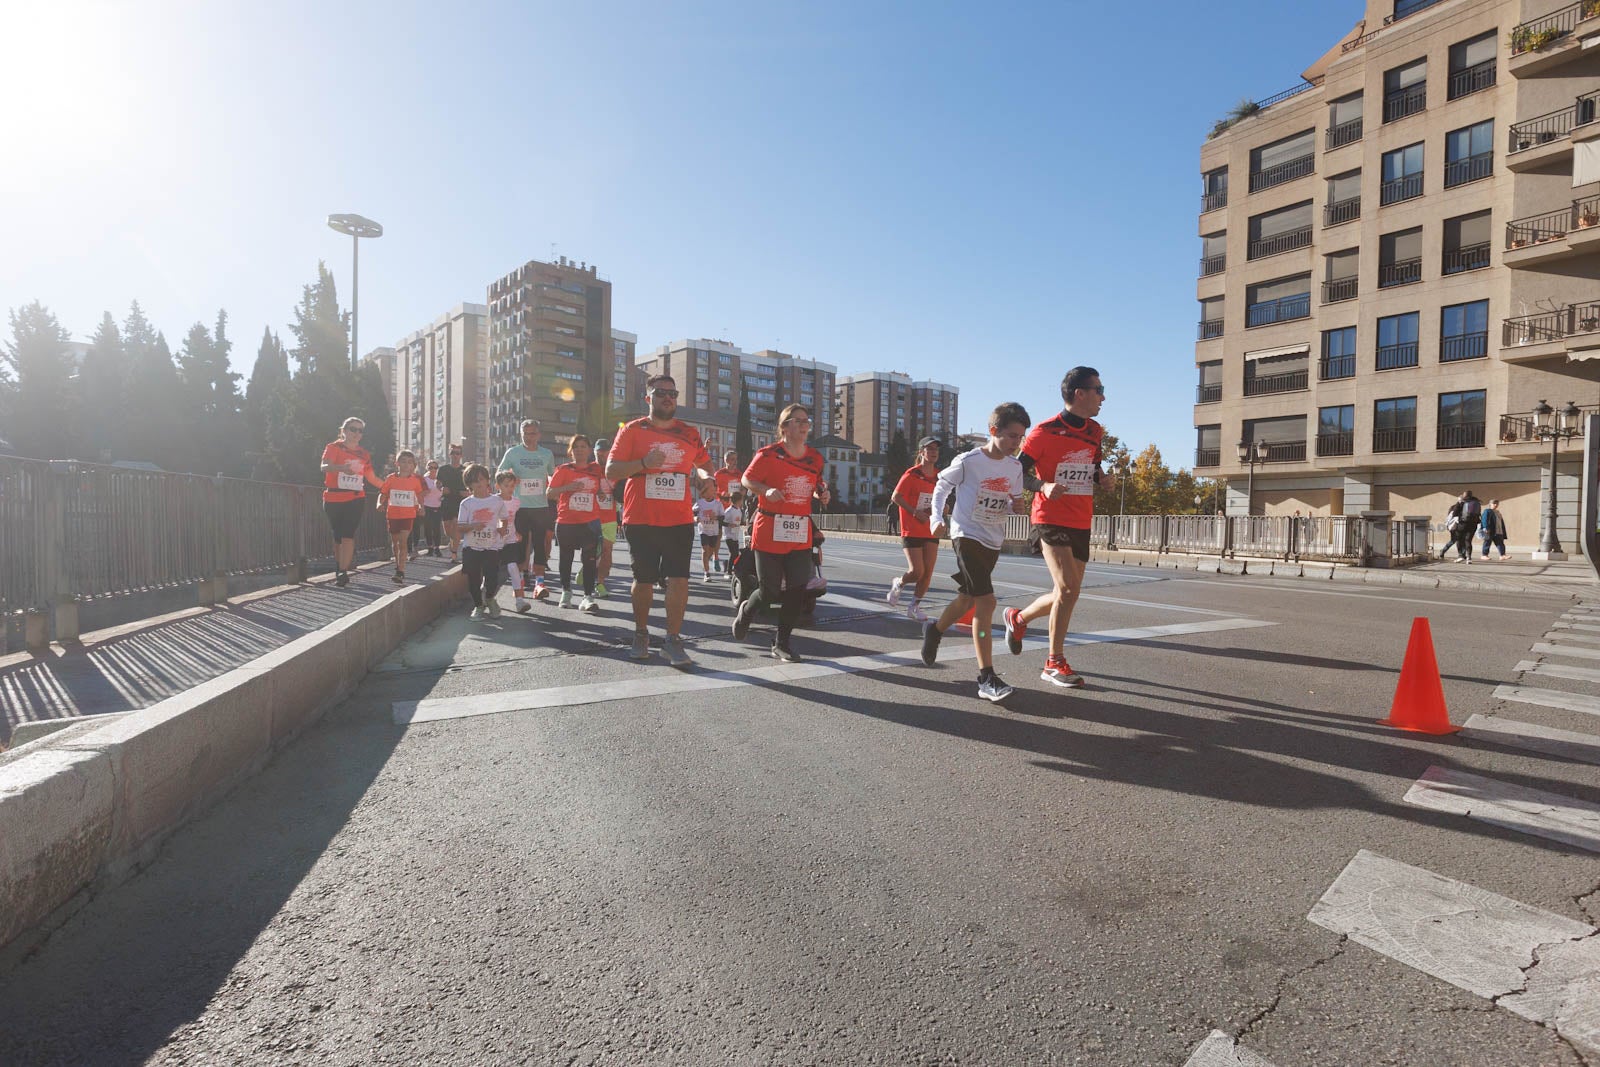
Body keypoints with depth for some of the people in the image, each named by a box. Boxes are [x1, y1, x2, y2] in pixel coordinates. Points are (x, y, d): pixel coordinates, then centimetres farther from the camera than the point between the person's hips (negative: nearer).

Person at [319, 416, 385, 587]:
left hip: (355, 499, 1)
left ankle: (343, 573, -14)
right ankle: (338, 569, 26)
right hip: (333, 499, -1)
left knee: (348, 535, -11)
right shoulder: (333, 447, -1)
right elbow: (325, 466, -20)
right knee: (338, 536, 11)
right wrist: (341, 467, -41)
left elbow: (372, 477, 19)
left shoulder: (364, 454, 11)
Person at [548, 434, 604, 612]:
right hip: (566, 522, 0)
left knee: (589, 559, -7)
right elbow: (550, 492, -5)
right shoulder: (563, 470, -1)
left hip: (590, 522, 1)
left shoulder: (597, 469, 5)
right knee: (566, 557, 13)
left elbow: (601, 489, 20)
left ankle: (588, 597, -6)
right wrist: (568, 487, -19)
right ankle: (566, 592, 31)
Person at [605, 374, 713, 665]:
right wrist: (644, 462, -19)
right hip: (641, 520, -1)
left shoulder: (690, 433, 11)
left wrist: (706, 475, 1)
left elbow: (702, 464, 24)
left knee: (679, 578, -8)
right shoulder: (633, 430, 2)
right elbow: (611, 471, -3)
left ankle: (673, 640, 1)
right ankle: (641, 634, 28)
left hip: (680, 520, 2)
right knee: (643, 579, 9)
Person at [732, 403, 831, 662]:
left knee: (797, 589, -1)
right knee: (769, 590, 0)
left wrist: (821, 495, 0)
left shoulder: (815, 457, 8)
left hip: (801, 534, 5)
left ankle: (781, 644, 14)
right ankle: (747, 609, 36)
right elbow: (747, 479, -2)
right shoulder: (769, 454, -8)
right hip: (770, 531, -4)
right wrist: (766, 490, -20)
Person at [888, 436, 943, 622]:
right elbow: (895, 497, -10)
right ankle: (898, 584, 24)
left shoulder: (939, 476, 8)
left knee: (928, 572, 1)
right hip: (912, 531, -5)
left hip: (931, 531, 5)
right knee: (917, 571, -10)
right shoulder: (912, 475, -9)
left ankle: (914, 607, 17)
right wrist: (916, 512, -18)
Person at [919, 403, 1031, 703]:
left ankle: (935, 629, 48)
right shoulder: (968, 461, -13)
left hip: (994, 542, 7)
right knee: (986, 602, -17)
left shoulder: (1015, 467, 3)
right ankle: (987, 678, -14)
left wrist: (1018, 506, -8)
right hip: (967, 536, -7)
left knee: (968, 599, 18)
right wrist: (938, 518, -6)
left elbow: (1014, 500, 14)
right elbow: (942, 485, 3)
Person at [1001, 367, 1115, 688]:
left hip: (1081, 525, 7)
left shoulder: (1095, 432, 11)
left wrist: (1105, 479, 1)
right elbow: (1018, 471, -8)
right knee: (1069, 588, -18)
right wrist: (1044, 486, -25)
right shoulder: (1045, 432, -10)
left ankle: (1018, 618, 36)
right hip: (1051, 521, -7)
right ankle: (1055, 663, -4)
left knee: (1067, 594, 9)